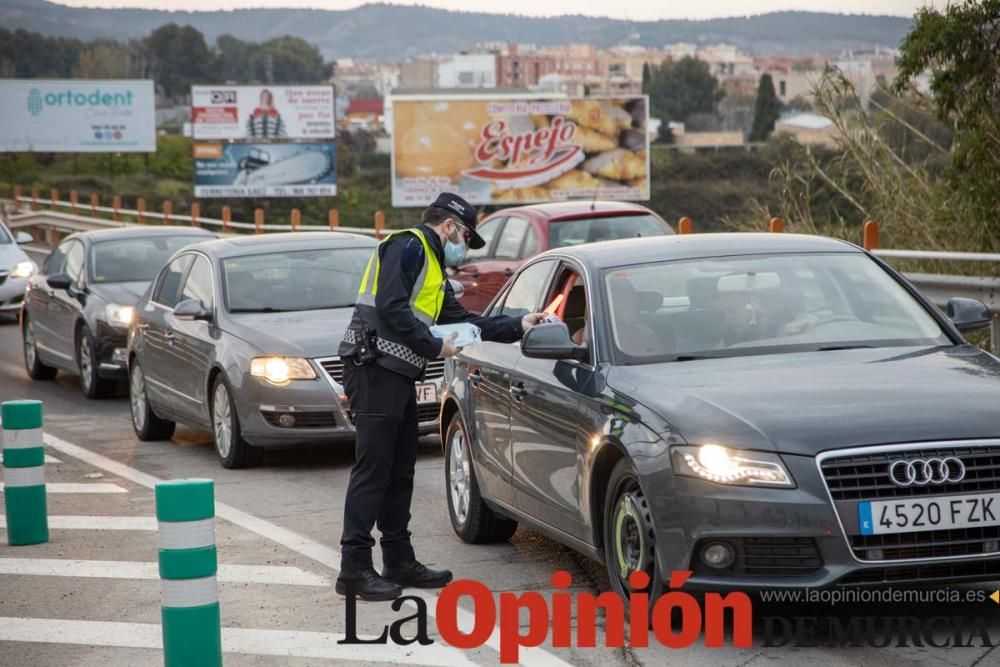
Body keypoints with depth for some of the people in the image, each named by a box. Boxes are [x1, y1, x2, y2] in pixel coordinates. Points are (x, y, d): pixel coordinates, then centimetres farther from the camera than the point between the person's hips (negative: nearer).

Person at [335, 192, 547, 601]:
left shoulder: (432, 267, 25)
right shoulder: (408, 246, -7)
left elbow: (460, 320, 27)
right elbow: (391, 308, -19)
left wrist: (517, 327, 25)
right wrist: (436, 346, -11)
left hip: (398, 375, 10)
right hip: (376, 368, -10)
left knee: (400, 471, 12)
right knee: (373, 469, -10)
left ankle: (399, 562, 19)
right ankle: (354, 569, -9)